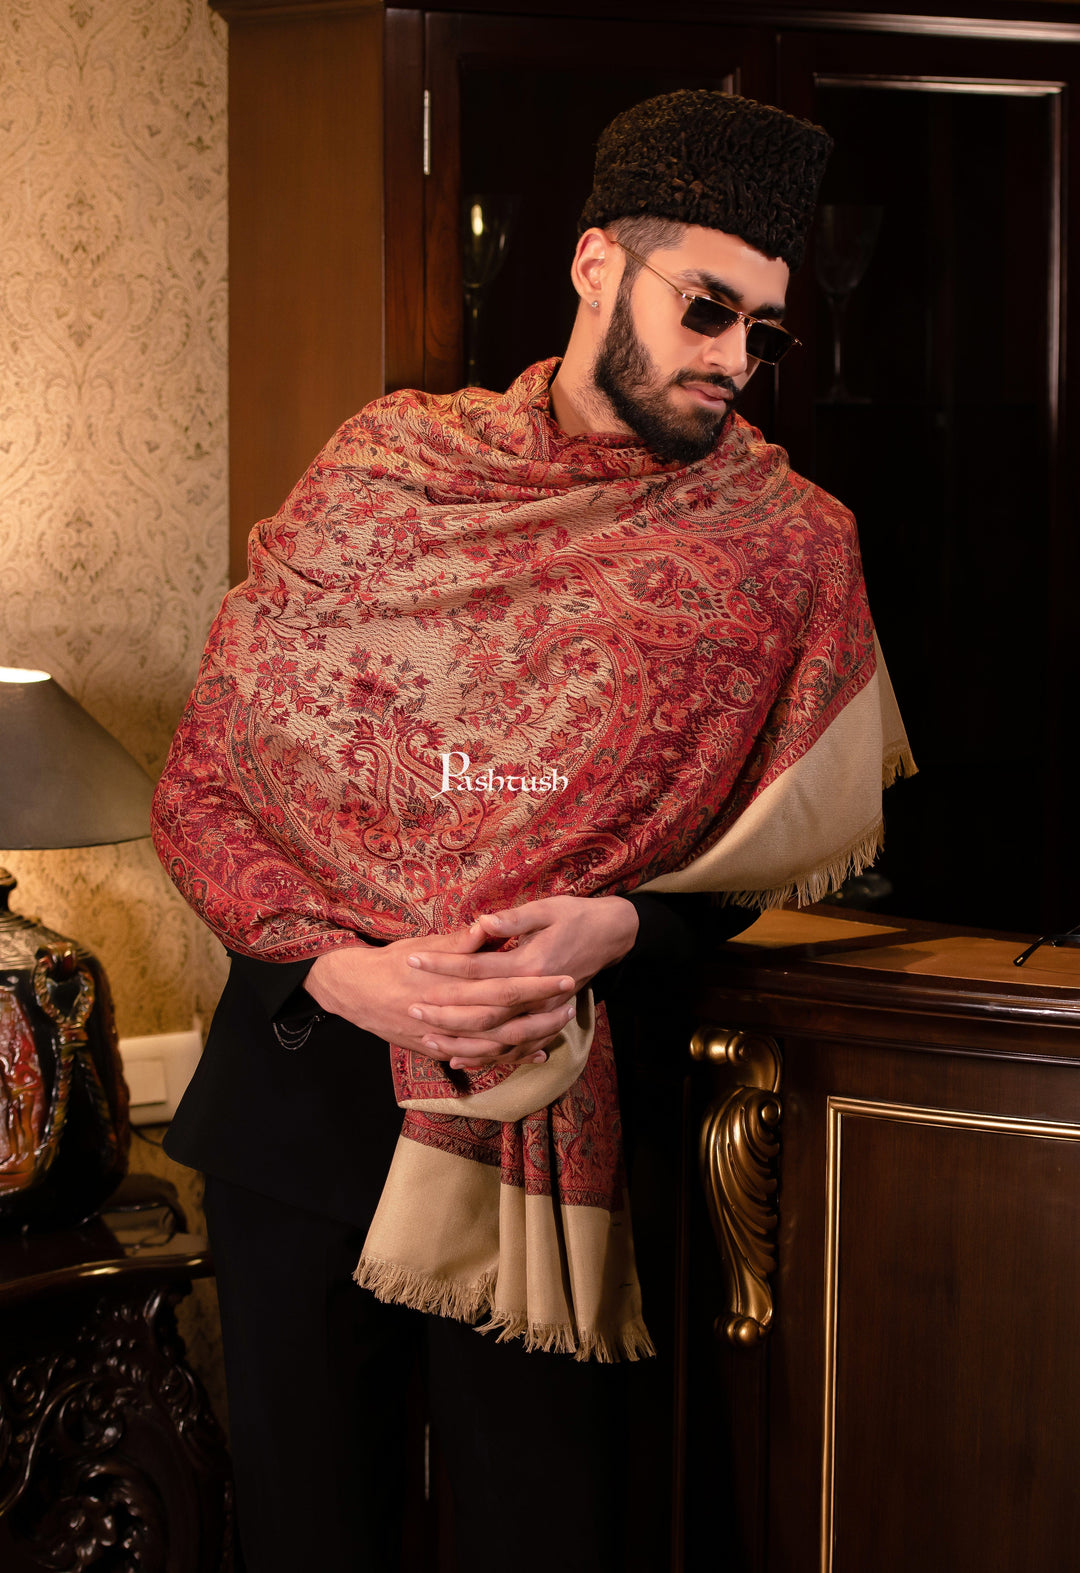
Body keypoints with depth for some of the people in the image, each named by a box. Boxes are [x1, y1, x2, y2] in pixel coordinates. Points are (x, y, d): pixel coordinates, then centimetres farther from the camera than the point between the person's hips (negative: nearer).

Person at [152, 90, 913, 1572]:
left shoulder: (786, 545, -2)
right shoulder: (381, 466, 0)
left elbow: (786, 844, 6)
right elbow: (200, 780, 0)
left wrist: (615, 925, -14)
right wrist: (338, 965, -16)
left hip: (565, 1108, -1)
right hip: (303, 1075, 2)